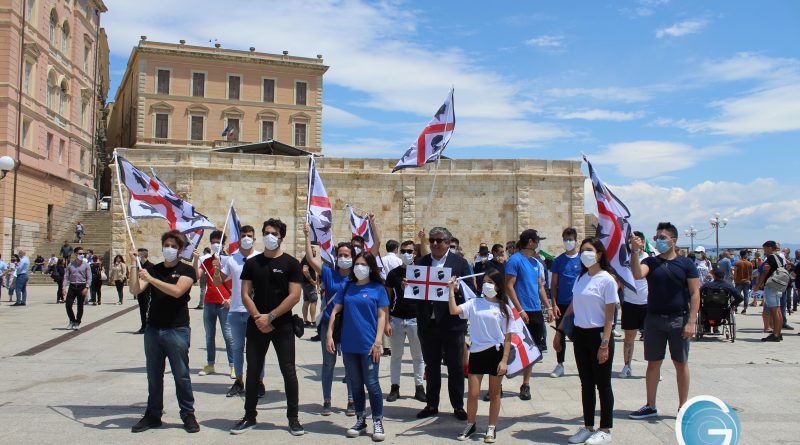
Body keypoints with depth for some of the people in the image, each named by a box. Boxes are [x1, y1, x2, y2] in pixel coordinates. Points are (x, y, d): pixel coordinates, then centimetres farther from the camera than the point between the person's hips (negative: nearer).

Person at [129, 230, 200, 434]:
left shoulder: (186, 270, -1)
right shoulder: (153, 269, 11)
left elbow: (176, 291, -18)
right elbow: (135, 290, 0)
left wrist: (151, 279, -19)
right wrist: (135, 266, -9)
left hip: (177, 331, -4)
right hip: (153, 330, 4)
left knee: (181, 375, 1)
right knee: (154, 376, 10)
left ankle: (188, 414, 11)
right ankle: (153, 415, 20)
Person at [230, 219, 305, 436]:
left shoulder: (291, 263, -2)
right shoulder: (252, 263, 7)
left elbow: (294, 297, -9)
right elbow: (246, 294, 4)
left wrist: (270, 317, -12)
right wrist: (258, 318, -10)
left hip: (283, 326, -3)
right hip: (256, 325, 3)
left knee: (288, 371, 0)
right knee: (252, 371, 8)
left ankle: (293, 417, 9)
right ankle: (249, 416, 19)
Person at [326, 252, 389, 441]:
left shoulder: (378, 288, -1)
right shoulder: (347, 287, 8)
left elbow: (382, 316, -3)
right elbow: (335, 310, 9)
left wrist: (378, 342, -10)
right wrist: (329, 334, 1)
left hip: (369, 345, -4)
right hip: (349, 345, 4)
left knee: (371, 384, -1)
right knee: (355, 384, 12)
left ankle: (378, 423, 11)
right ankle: (360, 421, 23)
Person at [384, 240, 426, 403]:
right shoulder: (393, 273, 3)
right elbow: (388, 298, 5)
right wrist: (387, 321, -2)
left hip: (416, 319, 0)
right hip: (397, 319, 1)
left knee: (418, 356, 7)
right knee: (396, 355, 8)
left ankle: (419, 387, 17)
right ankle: (395, 387, 16)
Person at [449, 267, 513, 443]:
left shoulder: (504, 308, -2)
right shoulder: (474, 303, 1)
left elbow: (507, 337, -2)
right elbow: (454, 310, -15)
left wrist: (504, 360, -7)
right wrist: (452, 290, -19)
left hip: (496, 352, -1)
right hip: (477, 352, 1)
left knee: (494, 393, 10)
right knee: (473, 393, 5)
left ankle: (491, 428, 24)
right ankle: (470, 425, 25)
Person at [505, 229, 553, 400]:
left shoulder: (536, 262, 14)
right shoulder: (515, 260, -10)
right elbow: (509, 286, -14)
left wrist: (548, 307, 12)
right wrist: (520, 310, -18)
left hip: (536, 312, 8)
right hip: (522, 312, -7)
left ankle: (526, 385, 20)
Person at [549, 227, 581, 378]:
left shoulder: (583, 259, 0)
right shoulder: (558, 261, 2)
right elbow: (554, 284, 3)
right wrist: (554, 304, -5)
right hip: (562, 304, 1)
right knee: (560, 335, 7)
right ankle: (560, 365, 17)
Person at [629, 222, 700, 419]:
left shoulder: (686, 264, -1)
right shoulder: (651, 262, 5)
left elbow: (695, 293, -4)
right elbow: (637, 274, -16)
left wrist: (691, 321, -11)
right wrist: (636, 252, -29)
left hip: (678, 320, -2)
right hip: (654, 319, 2)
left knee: (681, 364, 8)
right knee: (653, 363, 8)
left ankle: (683, 406, 19)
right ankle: (650, 406, 18)